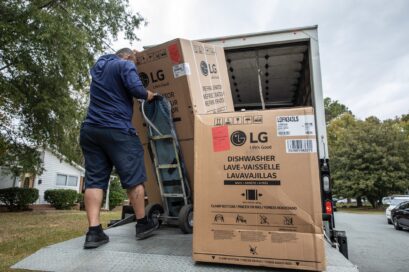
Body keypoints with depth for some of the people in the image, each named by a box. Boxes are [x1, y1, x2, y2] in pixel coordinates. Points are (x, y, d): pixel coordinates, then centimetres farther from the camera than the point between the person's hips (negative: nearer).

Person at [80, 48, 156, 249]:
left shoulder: (98, 67, 25)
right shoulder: (125, 65, 1)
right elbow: (135, 88, -14)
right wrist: (148, 95, 4)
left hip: (90, 130, 7)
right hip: (117, 130, -7)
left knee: (94, 180, 4)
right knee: (133, 178, 1)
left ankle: (94, 232, -1)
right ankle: (142, 224, 11)